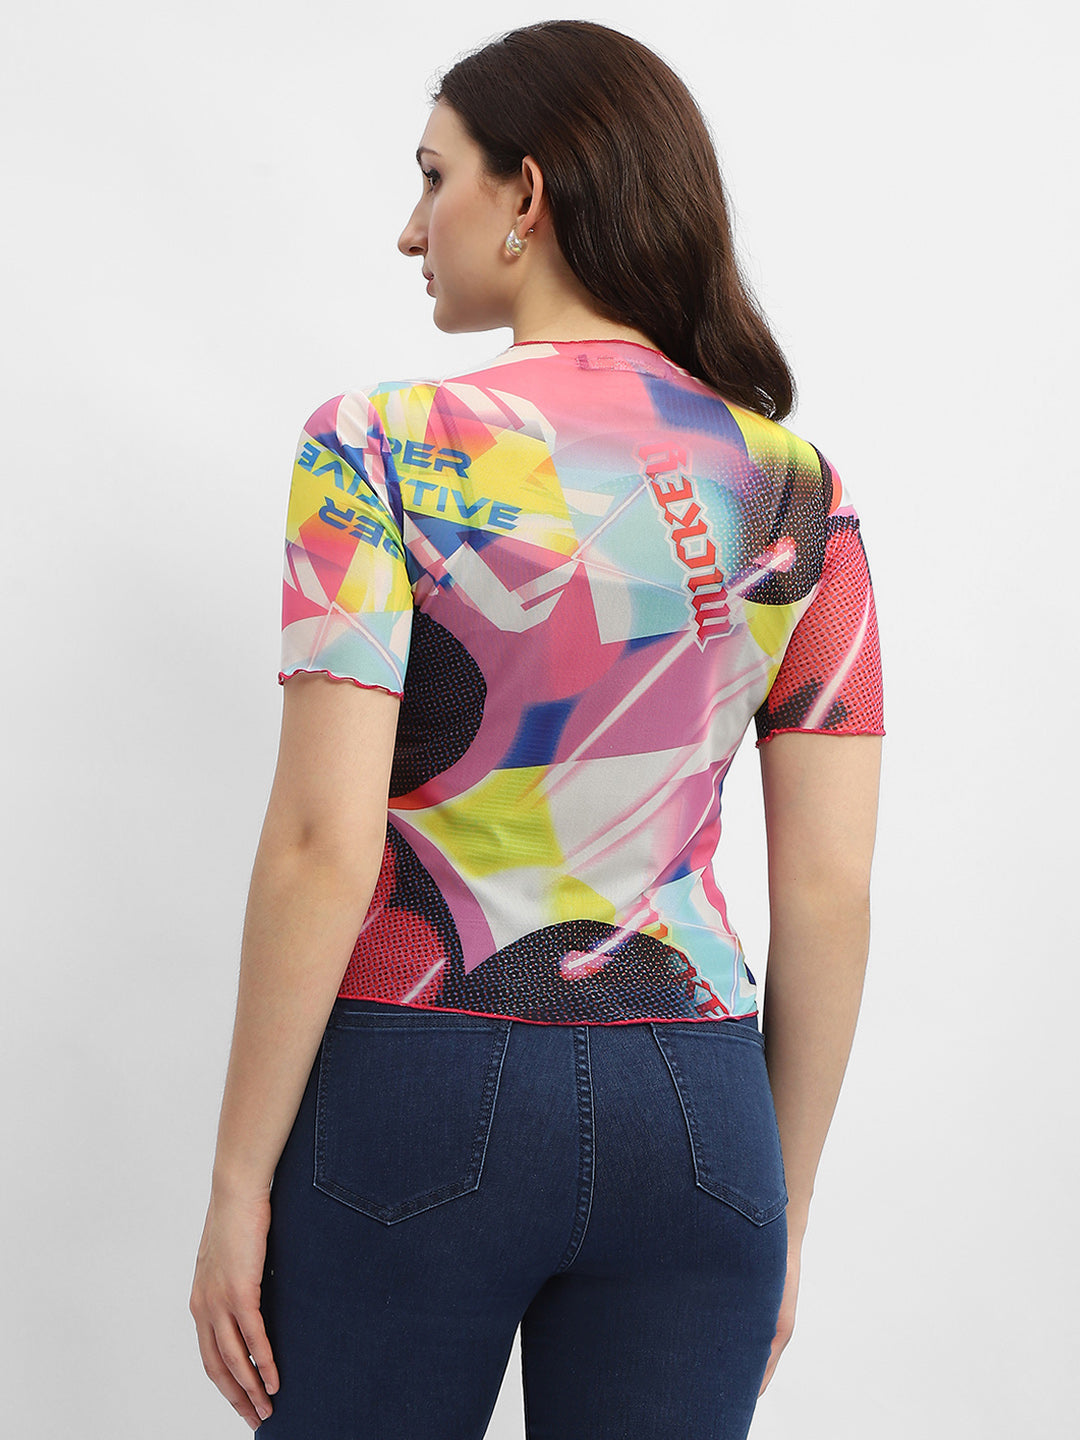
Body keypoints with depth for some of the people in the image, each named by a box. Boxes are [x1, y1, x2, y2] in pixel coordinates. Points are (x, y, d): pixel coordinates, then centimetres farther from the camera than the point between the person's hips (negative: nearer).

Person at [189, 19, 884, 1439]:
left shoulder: (383, 450, -8)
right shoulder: (799, 490, 2)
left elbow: (322, 846, -13)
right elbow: (831, 891, 2)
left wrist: (239, 1179, -4)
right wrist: (786, 1206, 13)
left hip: (414, 1094, -3)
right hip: (692, 1110, 3)